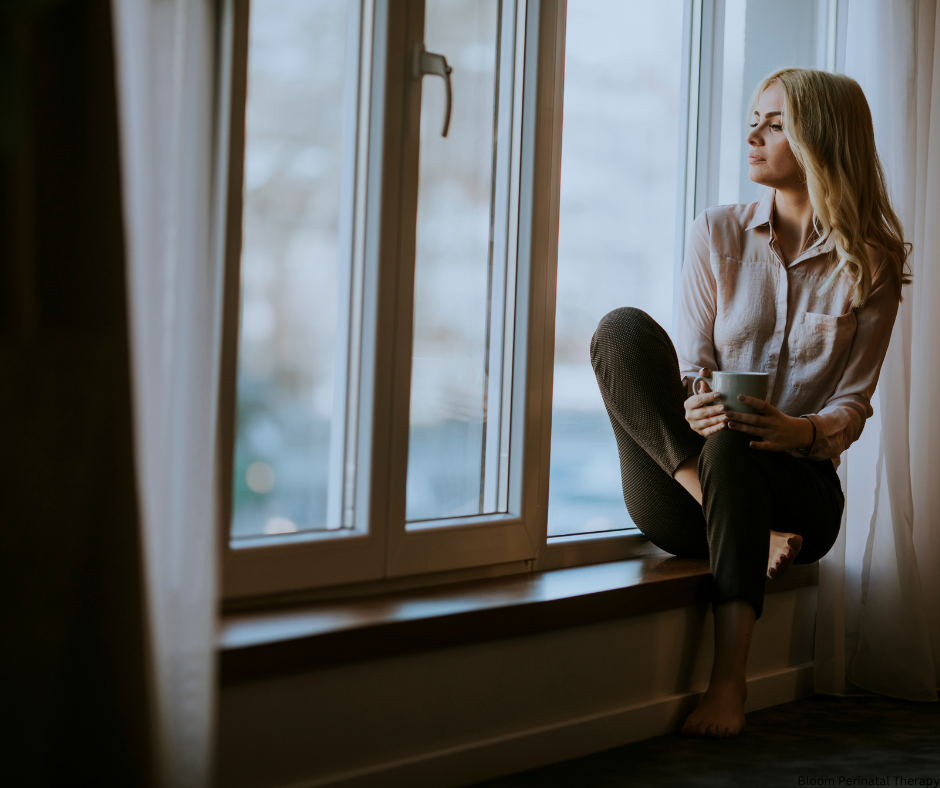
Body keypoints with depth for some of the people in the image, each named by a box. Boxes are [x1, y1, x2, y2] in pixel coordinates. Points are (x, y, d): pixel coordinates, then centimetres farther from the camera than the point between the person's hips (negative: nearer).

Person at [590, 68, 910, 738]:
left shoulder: (872, 266, 5)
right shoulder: (717, 235, 9)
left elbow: (854, 404, 1)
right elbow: (691, 371, 3)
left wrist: (805, 431, -23)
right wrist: (696, 410, -22)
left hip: (800, 488, -2)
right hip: (682, 497, 2)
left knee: (731, 450, -39)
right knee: (623, 328, -22)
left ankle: (730, 681, -35)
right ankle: (748, 530, -27)